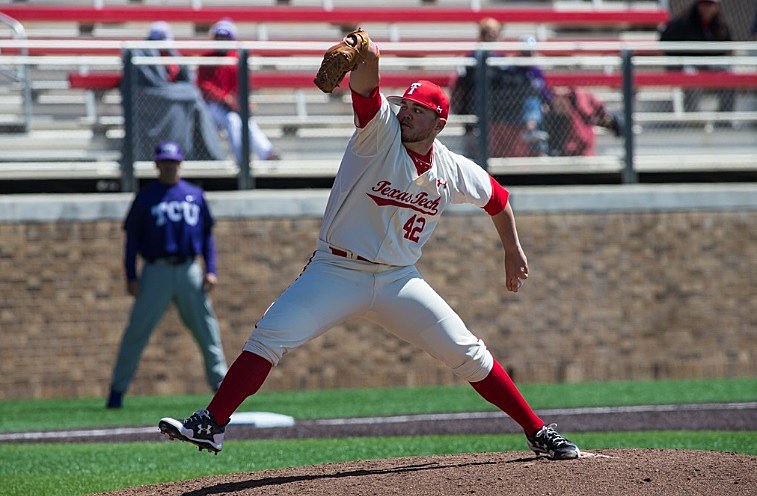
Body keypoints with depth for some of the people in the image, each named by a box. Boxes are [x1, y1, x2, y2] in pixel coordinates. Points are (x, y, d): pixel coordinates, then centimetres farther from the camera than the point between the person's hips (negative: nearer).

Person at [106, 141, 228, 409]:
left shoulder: (195, 195, 12)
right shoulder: (146, 196, 4)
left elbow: (207, 235, 14)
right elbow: (132, 237, 4)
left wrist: (211, 270, 3)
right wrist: (131, 277, -4)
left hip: (190, 271, 3)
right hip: (156, 271, -3)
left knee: (207, 329, 3)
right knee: (137, 331, -4)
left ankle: (221, 384, 10)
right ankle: (117, 389, 2)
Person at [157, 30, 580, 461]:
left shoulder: (455, 172, 1)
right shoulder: (381, 132, -9)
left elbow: (497, 197, 22)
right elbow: (366, 88, -30)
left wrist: (513, 252, 26)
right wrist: (365, 58, -51)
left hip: (399, 280, 2)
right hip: (336, 272, -2)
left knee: (467, 353, -1)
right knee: (269, 336, -20)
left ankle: (538, 432, 13)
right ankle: (211, 425, -20)